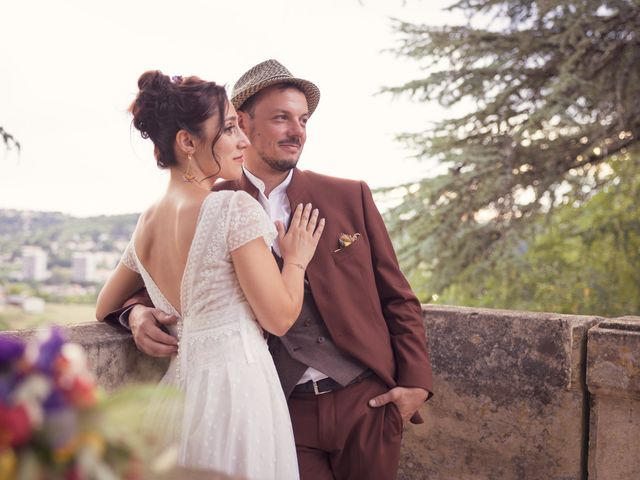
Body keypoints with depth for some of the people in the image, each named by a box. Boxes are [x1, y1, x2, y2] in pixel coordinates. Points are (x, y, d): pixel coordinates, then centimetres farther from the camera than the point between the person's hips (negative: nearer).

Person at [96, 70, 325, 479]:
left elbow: (106, 308, 20)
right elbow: (280, 317, -15)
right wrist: (296, 259, 3)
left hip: (181, 383, 7)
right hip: (235, 386, -7)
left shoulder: (147, 222, 7)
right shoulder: (235, 208, -16)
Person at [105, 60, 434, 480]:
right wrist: (138, 313, -13)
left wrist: (416, 384, -3)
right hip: (285, 414, -1)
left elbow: (398, 299, 6)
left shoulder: (350, 196, 2)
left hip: (368, 402, 2)